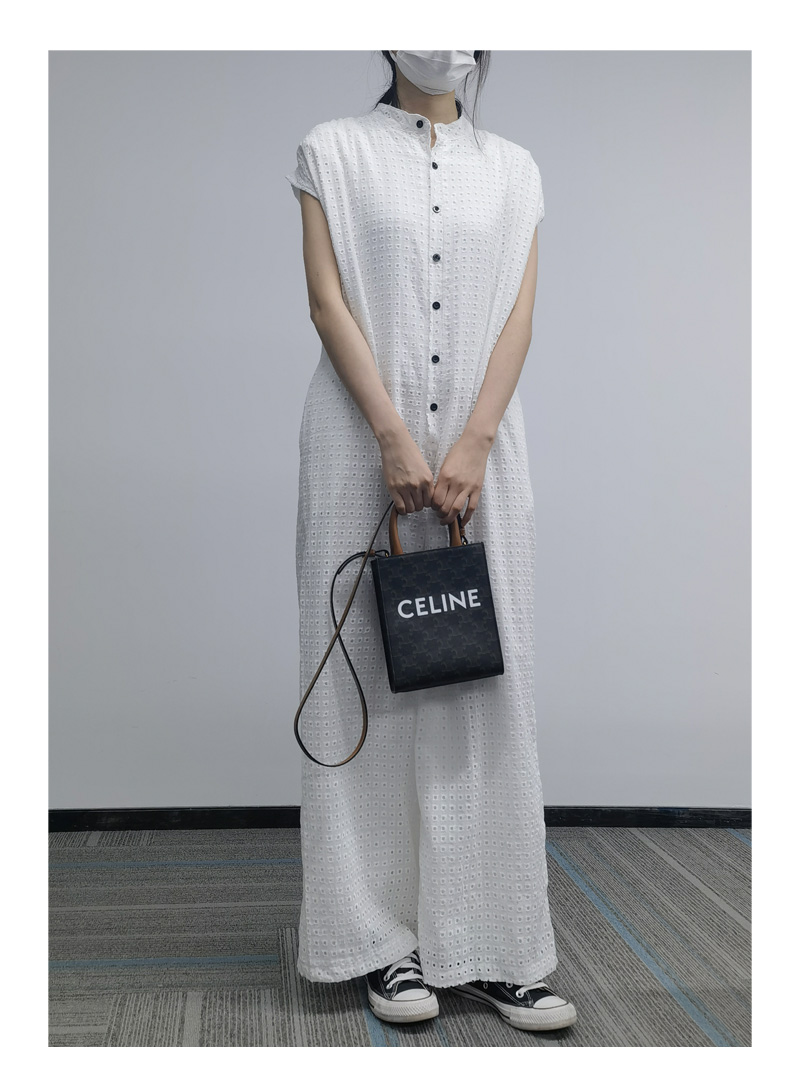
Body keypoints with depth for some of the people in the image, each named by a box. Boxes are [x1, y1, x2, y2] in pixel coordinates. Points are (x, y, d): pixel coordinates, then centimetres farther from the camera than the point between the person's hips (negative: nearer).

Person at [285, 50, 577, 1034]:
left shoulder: (512, 167, 15)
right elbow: (327, 300, -3)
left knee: (487, 684, 1)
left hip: (481, 448, 3)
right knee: (371, 678, 0)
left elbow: (520, 314, 4)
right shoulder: (334, 151, 8)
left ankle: (491, 948, 9)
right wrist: (394, 438, -14)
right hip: (364, 444, -2)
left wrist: (471, 446, -10)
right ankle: (385, 944, 9)